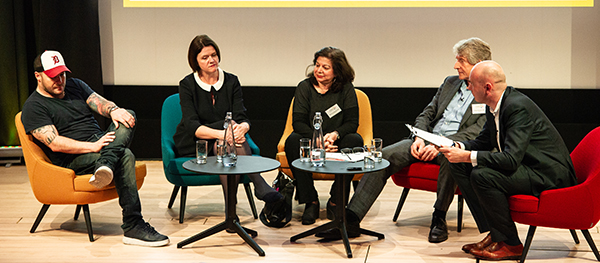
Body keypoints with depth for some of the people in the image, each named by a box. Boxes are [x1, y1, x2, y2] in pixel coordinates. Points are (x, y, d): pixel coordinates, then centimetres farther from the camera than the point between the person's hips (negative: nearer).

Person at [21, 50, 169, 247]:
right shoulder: (33, 107, -2)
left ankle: (105, 165, -43)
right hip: (73, 159, -7)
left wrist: (113, 110, -20)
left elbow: (100, 103, 6)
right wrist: (93, 147, -25)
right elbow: (54, 143, -14)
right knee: (124, 157, -32)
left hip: (101, 143, 7)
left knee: (128, 115, -18)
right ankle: (132, 227, -34)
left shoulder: (75, 85, 19)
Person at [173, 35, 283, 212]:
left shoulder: (231, 81, 4)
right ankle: (260, 185, -40)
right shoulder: (187, 85, -5)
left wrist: (243, 127, -33)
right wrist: (220, 134, -38)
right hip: (192, 144, -2)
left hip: (222, 143, 2)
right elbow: (191, 125, -19)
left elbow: (241, 117, -6)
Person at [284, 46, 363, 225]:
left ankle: (336, 201, -21)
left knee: (355, 141, -31)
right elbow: (298, 122, -7)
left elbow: (352, 122, -5)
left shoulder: (346, 89, 0)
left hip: (337, 144, 0)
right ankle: (311, 202, -23)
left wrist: (335, 135, -27)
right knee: (293, 141, -31)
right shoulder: (304, 87, 1)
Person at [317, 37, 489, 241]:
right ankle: (351, 220, -22)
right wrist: (419, 138, -4)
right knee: (384, 156, -18)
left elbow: (476, 132, -12)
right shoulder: (450, 82, 21)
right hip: (426, 141, 5)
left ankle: (439, 218, -18)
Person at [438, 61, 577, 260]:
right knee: (460, 167, -1)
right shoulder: (494, 106, 4)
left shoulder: (518, 107, -25)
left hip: (550, 176, -10)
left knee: (482, 175, -29)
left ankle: (510, 244, -11)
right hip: (523, 167, 10)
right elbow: (484, 141, 16)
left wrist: (467, 156, -29)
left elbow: (511, 159, -32)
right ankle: (492, 234, 0)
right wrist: (459, 147, -4)